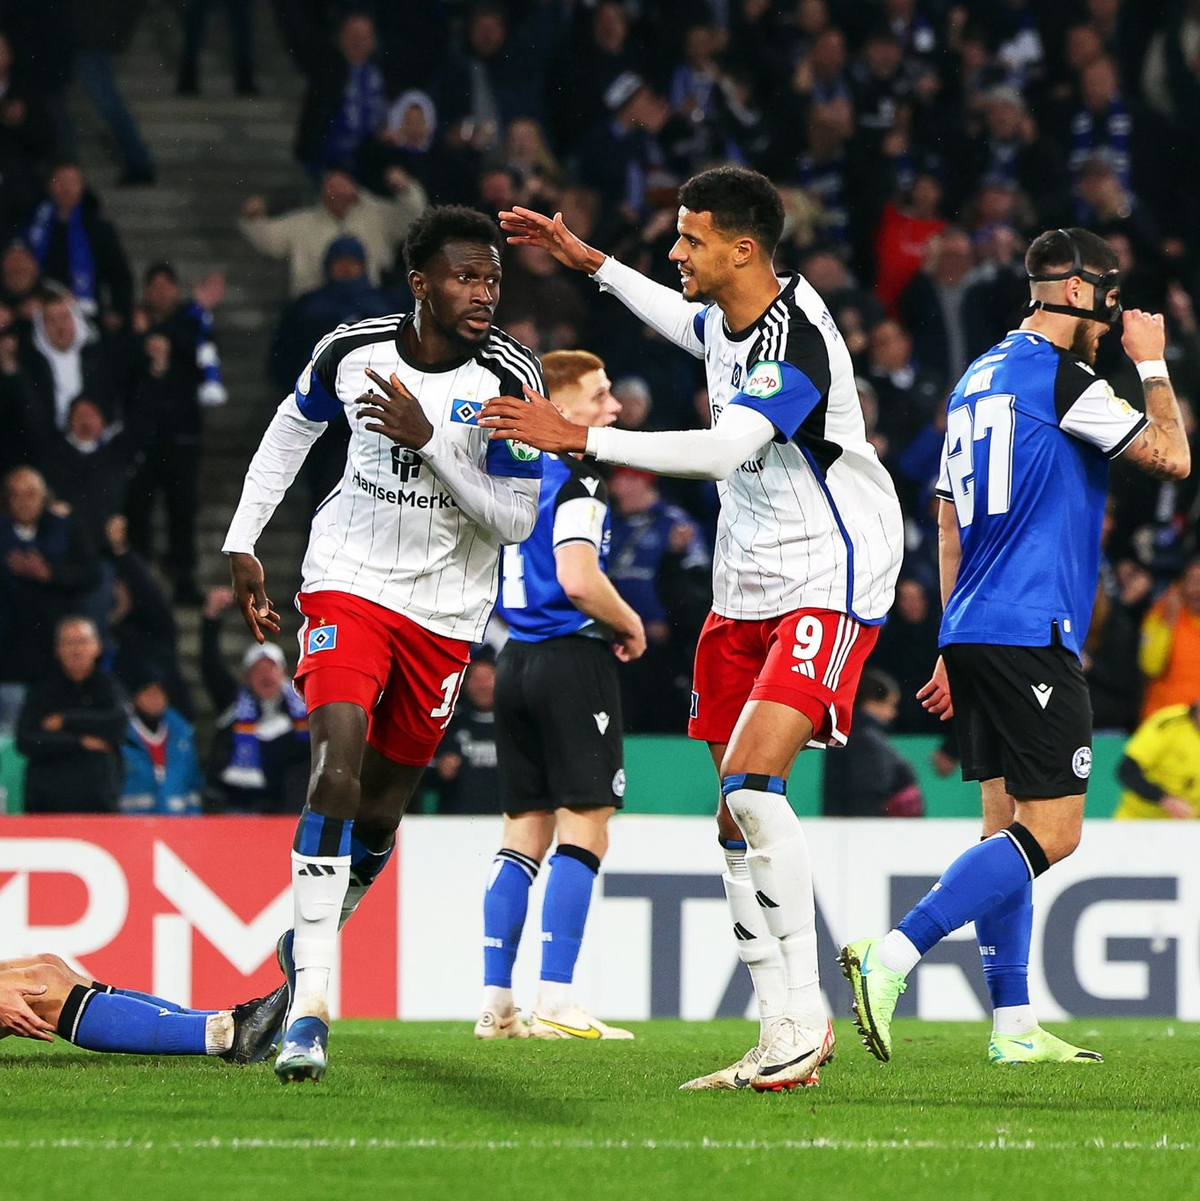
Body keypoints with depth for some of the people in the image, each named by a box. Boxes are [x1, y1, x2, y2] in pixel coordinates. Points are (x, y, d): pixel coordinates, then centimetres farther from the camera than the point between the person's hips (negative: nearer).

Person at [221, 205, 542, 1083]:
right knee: (338, 767, -22)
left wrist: (427, 439, -27)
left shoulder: (510, 378, -13)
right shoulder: (353, 351, -7)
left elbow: (516, 521, -16)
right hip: (348, 582, -1)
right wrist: (242, 545, 13)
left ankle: (316, 933, 42)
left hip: (447, 608, 1)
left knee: (381, 809, 8)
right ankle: (311, 1005, -25)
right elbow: (294, 427, 14)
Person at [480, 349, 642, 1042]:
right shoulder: (576, 479, -12)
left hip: (518, 661, 9)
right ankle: (555, 1003, -12)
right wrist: (631, 626, -6)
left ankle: (497, 1001, 8)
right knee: (584, 828, -6)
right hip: (572, 658, -9)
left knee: (526, 829, 11)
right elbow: (578, 579, -24)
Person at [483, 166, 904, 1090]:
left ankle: (805, 1012, -16)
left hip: (829, 585, -10)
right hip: (747, 590, 10)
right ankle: (781, 1036, 10)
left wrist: (578, 437, -34)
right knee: (738, 819, 5)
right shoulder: (727, 318, 7)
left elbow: (723, 451, -35)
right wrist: (588, 262, 33)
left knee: (751, 784, -24)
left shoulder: (799, 338, -22)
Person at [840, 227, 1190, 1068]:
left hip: (975, 630, 10)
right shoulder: (1060, 377, -9)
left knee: (1010, 827, 11)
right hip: (1032, 634, -10)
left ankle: (1014, 1025, 9)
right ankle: (890, 959, -22)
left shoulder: (978, 380, 18)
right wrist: (1153, 366, 9)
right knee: (1049, 833, -10)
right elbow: (1172, 456, -7)